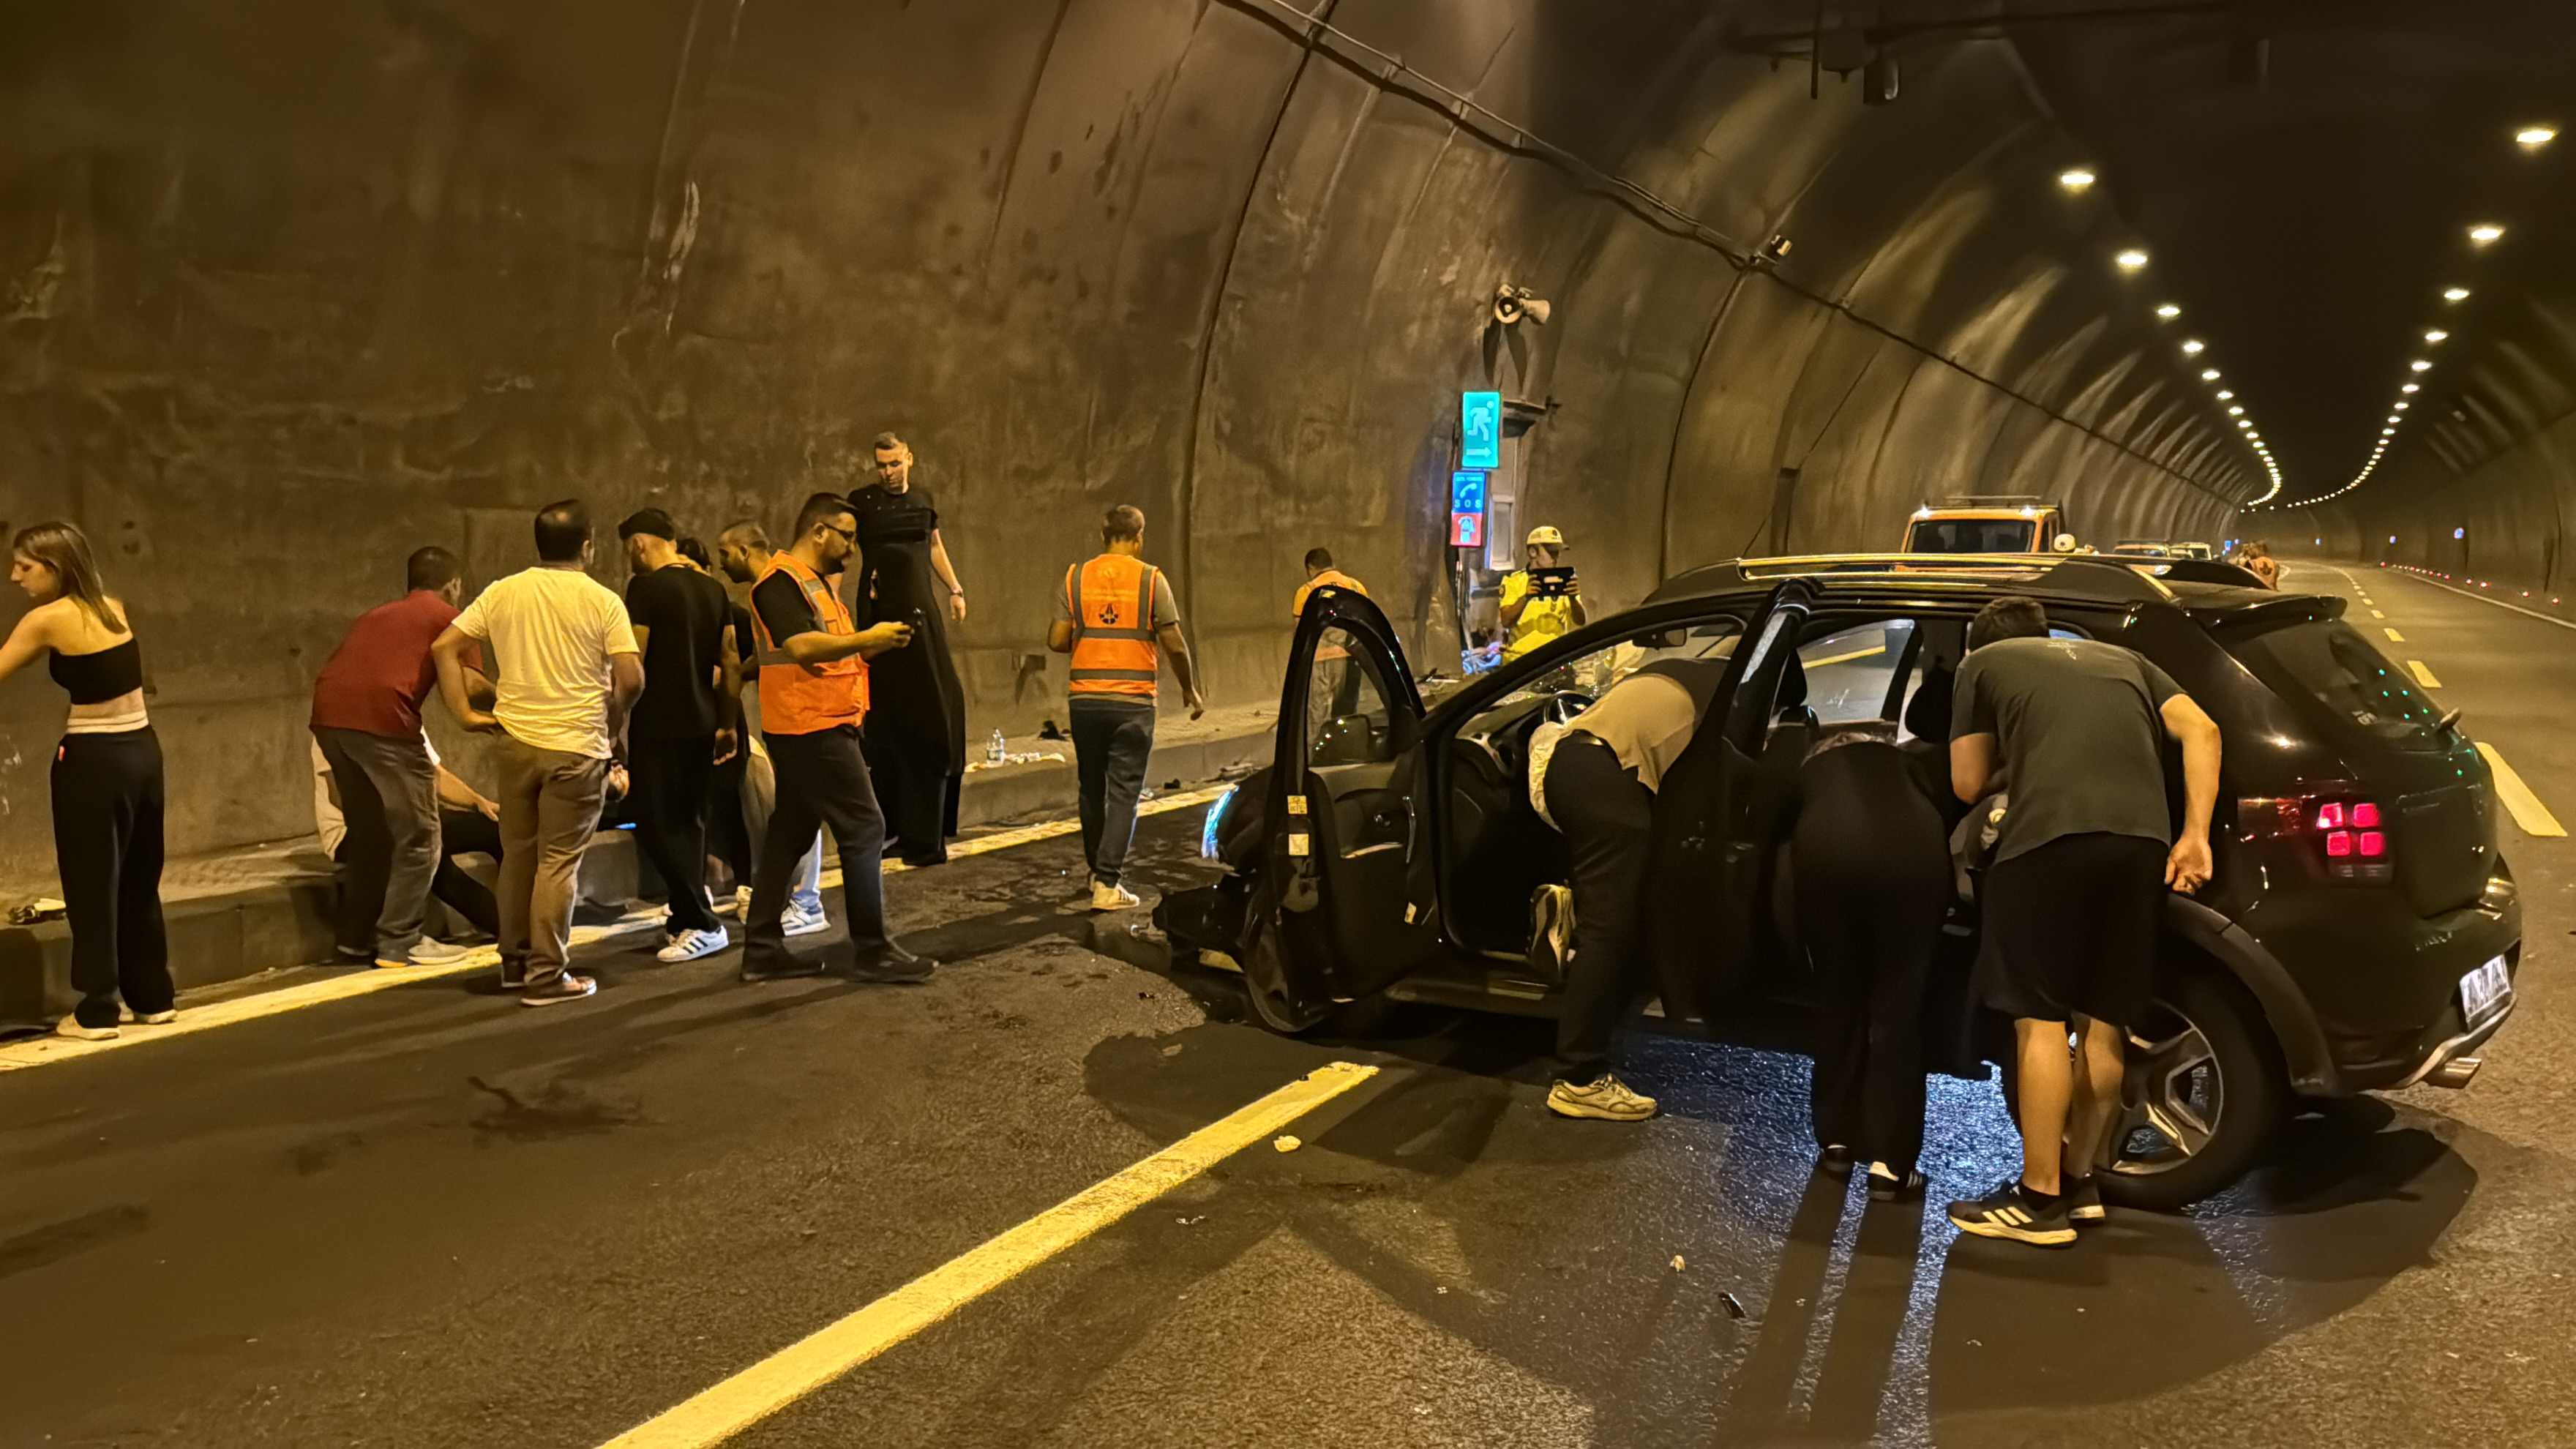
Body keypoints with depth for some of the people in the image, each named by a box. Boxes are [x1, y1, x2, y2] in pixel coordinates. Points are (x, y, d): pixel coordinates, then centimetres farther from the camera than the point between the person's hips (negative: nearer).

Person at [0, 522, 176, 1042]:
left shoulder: (48, 619, -11)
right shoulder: (115, 608, 7)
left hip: (93, 761, -7)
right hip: (142, 750, 7)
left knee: (91, 886, 3)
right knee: (139, 882, 17)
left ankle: (96, 1012, 8)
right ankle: (154, 998, 25)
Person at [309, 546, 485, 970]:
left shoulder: (377, 614, 31)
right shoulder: (448, 617, 12)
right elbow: (469, 686, 1)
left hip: (328, 713, 7)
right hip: (382, 715, -7)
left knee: (368, 830, 20)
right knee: (418, 836, 5)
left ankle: (357, 939, 25)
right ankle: (399, 942, 5)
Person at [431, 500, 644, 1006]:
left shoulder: (503, 593, 5)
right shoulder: (602, 602, -7)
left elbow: (444, 647, 3)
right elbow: (631, 679, -14)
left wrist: (466, 712, 5)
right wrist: (611, 726, 3)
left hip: (516, 741, 4)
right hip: (576, 747, -4)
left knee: (518, 854, 16)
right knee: (558, 861, 0)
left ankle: (514, 962, 27)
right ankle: (547, 976, 2)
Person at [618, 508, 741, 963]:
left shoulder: (646, 588, -11)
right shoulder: (712, 589, 10)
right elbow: (731, 662, 12)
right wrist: (727, 723, 18)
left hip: (659, 726, -8)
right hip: (702, 724, 8)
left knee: (657, 826, -3)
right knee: (689, 822, 15)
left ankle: (703, 925, -6)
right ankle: (686, 918, 20)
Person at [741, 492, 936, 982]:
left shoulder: (819, 583, 20)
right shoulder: (781, 581, -12)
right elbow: (801, 646, -25)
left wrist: (875, 644, 10)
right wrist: (866, 639, -20)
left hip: (823, 728, 11)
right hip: (812, 728, -11)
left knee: (789, 833, 11)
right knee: (864, 830, -8)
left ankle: (762, 949, 16)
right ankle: (871, 951, -4)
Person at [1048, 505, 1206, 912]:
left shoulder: (1076, 578, 4)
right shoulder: (1151, 580, -3)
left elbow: (1057, 640, -1)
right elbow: (1174, 644, -5)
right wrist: (1190, 689, 9)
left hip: (1085, 699, 3)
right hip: (1133, 702, -3)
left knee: (1093, 789, 16)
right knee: (1124, 793, 0)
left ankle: (1098, 872, 28)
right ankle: (1108, 883, -6)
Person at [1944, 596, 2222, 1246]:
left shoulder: (1985, 662, 22)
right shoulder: (2120, 659, 33)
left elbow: (1969, 783, 18)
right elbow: (2201, 729, 17)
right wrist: (2195, 836, 11)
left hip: (2049, 834, -5)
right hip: (2142, 839, 5)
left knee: (2040, 1020, 2)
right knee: (2102, 1022, 14)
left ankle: (2040, 1199, 5)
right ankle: (2079, 1181, 25)